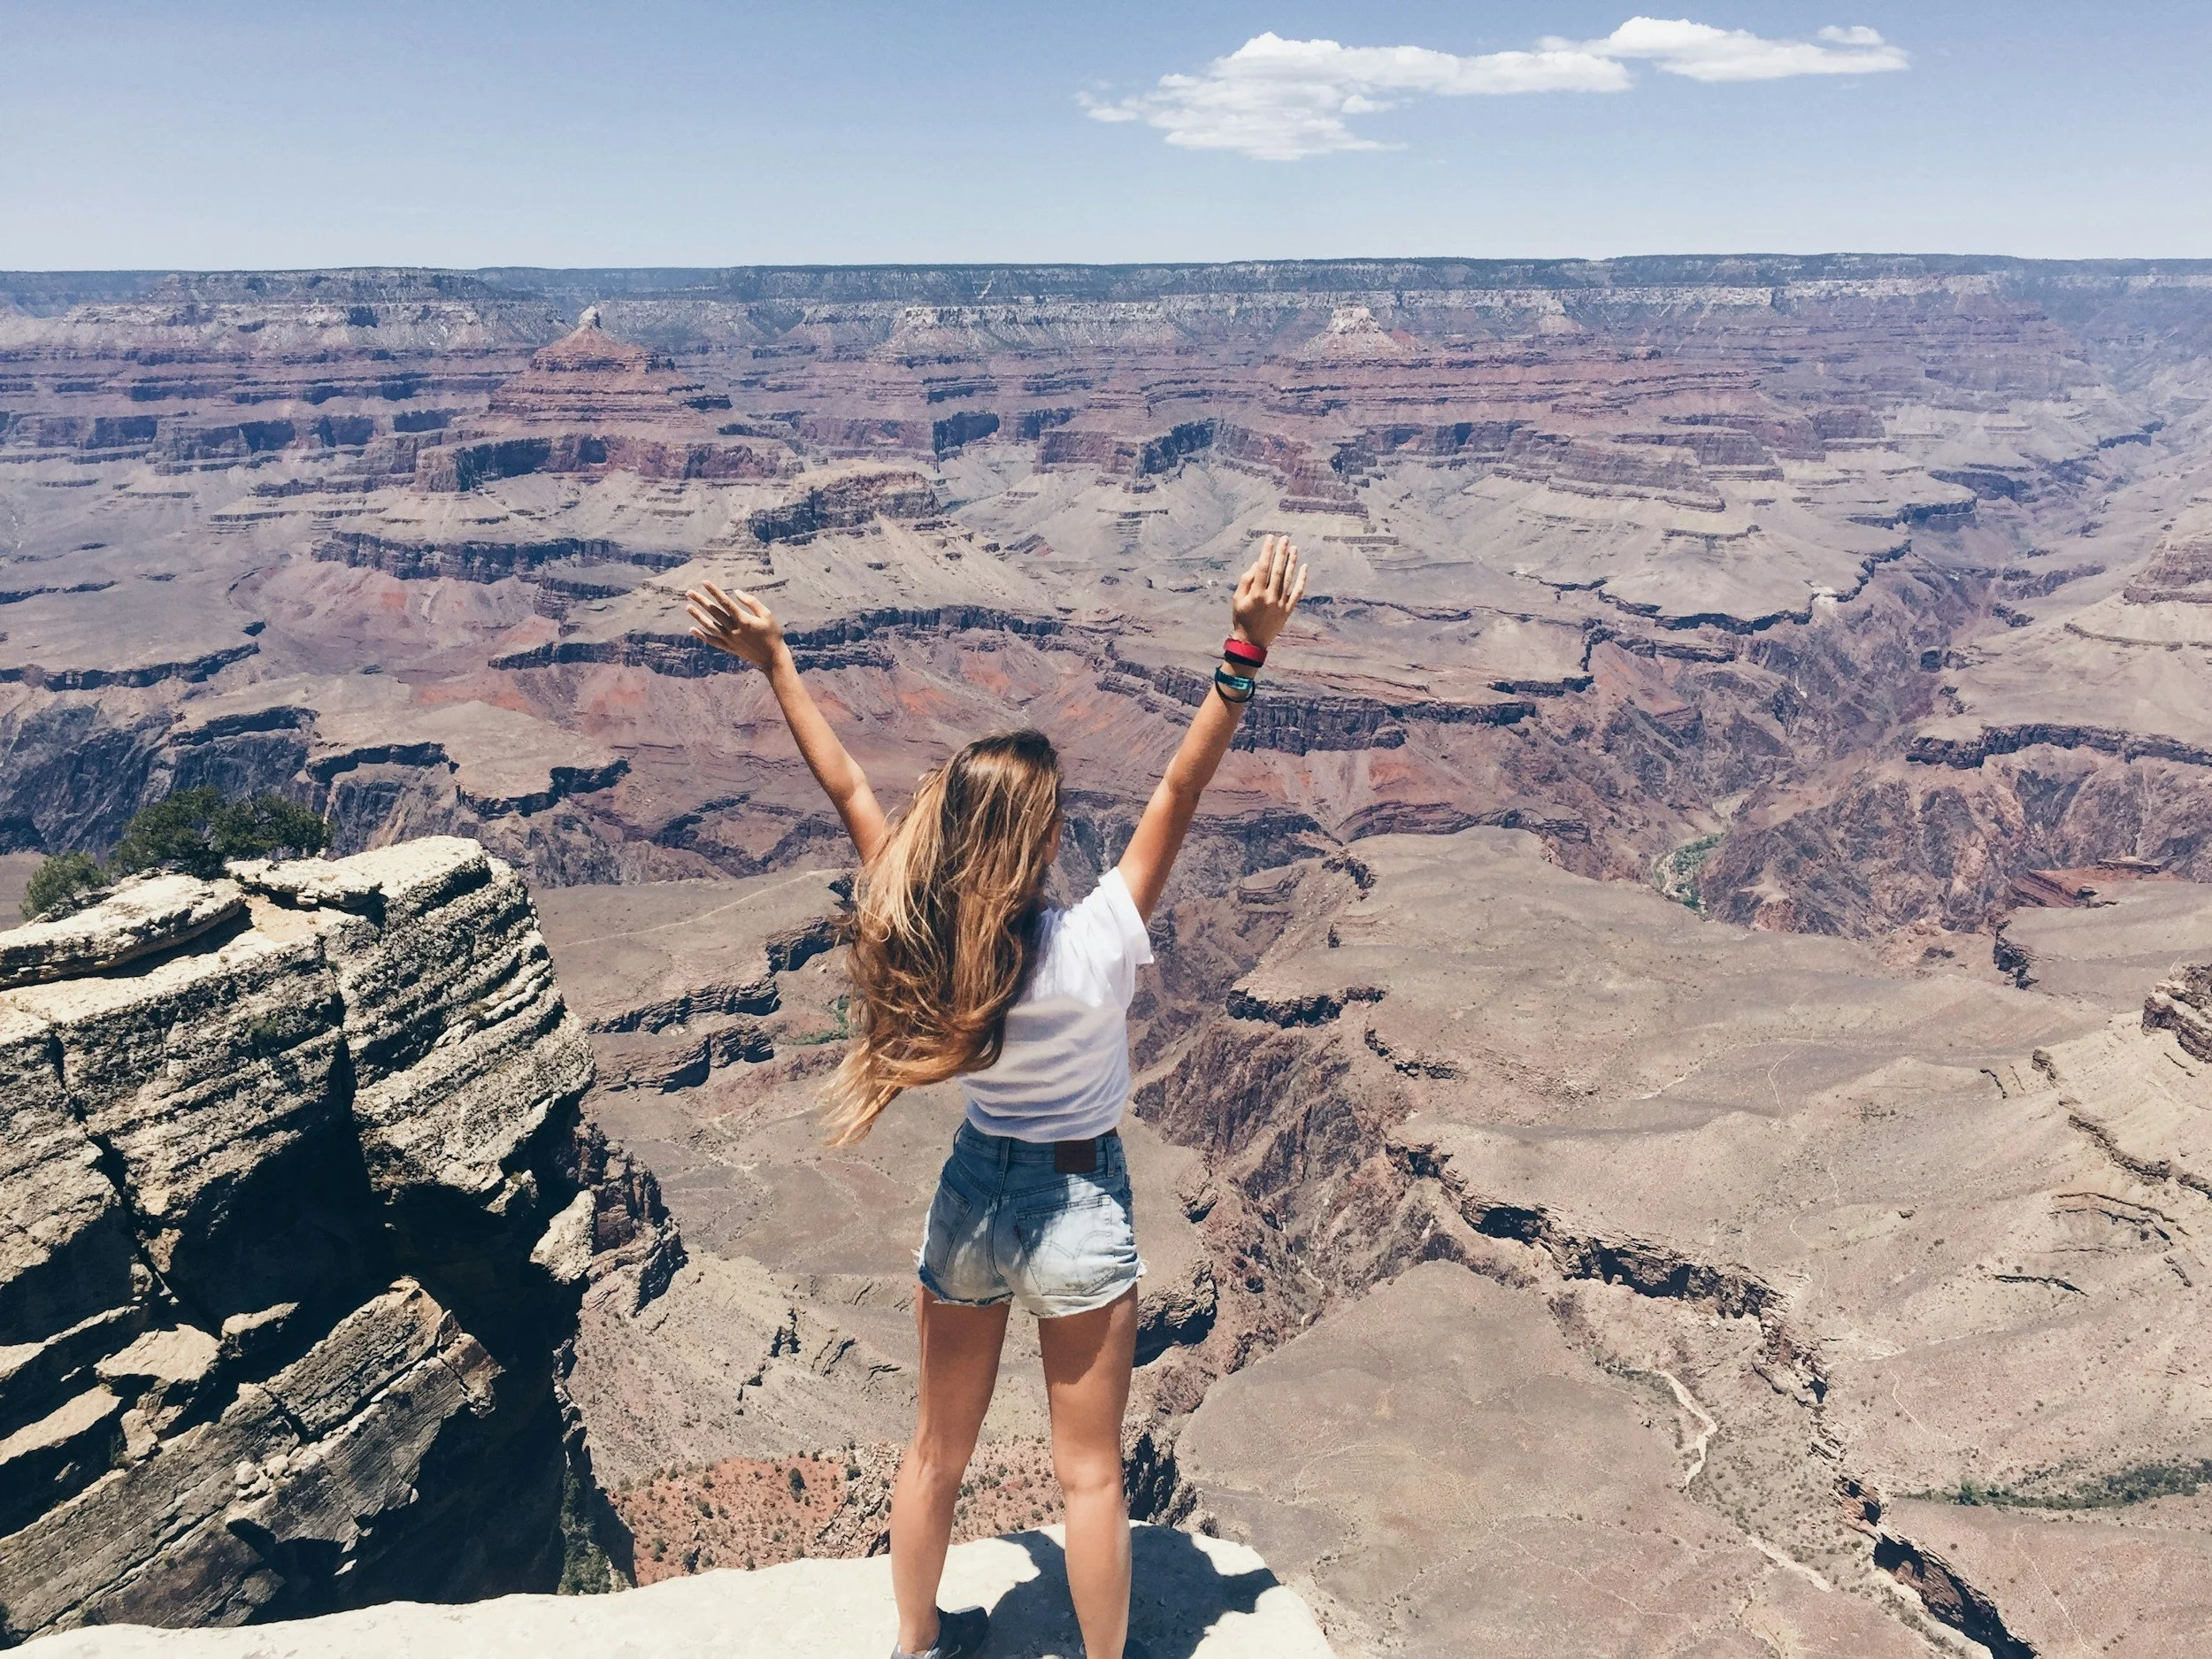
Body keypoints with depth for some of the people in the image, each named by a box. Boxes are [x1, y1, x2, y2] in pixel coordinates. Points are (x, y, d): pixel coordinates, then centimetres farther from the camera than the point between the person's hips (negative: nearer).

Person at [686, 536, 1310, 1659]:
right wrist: (1246, 650, -31)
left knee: (938, 1450, 24)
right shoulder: (1093, 947, -28)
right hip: (1078, 1206, -4)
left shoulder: (913, 941, -18)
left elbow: (847, 790, -9)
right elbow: (1181, 790, -29)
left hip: (970, 1196, 4)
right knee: (1088, 1473, 15)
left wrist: (773, 663, -1)